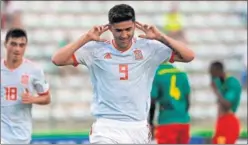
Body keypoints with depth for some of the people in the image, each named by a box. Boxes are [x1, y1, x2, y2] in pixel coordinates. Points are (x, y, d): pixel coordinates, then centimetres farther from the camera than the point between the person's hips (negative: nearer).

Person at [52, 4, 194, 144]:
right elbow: (57, 60, -7)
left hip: (139, 129, 2)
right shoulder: (96, 50, -1)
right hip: (107, 128, -2)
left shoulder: (149, 48, 1)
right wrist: (86, 38, -13)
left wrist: (161, 37, -11)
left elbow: (188, 56, -3)